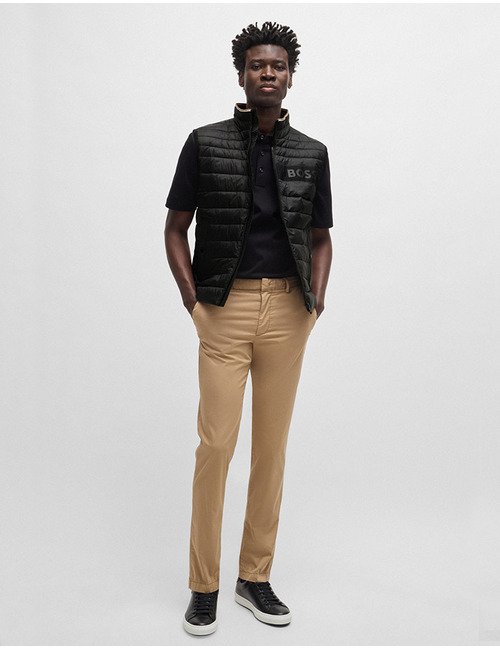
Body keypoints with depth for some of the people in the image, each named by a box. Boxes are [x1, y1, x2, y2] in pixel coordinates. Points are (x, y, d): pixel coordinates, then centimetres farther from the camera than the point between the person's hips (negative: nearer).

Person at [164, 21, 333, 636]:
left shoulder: (311, 153, 11)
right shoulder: (205, 143, 4)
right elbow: (175, 229, 6)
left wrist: (316, 298, 2)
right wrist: (191, 298, -5)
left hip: (288, 311, 3)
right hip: (225, 307, -2)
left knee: (272, 446, 7)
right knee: (216, 445, -6)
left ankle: (255, 578, 21)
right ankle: (204, 586, 11)